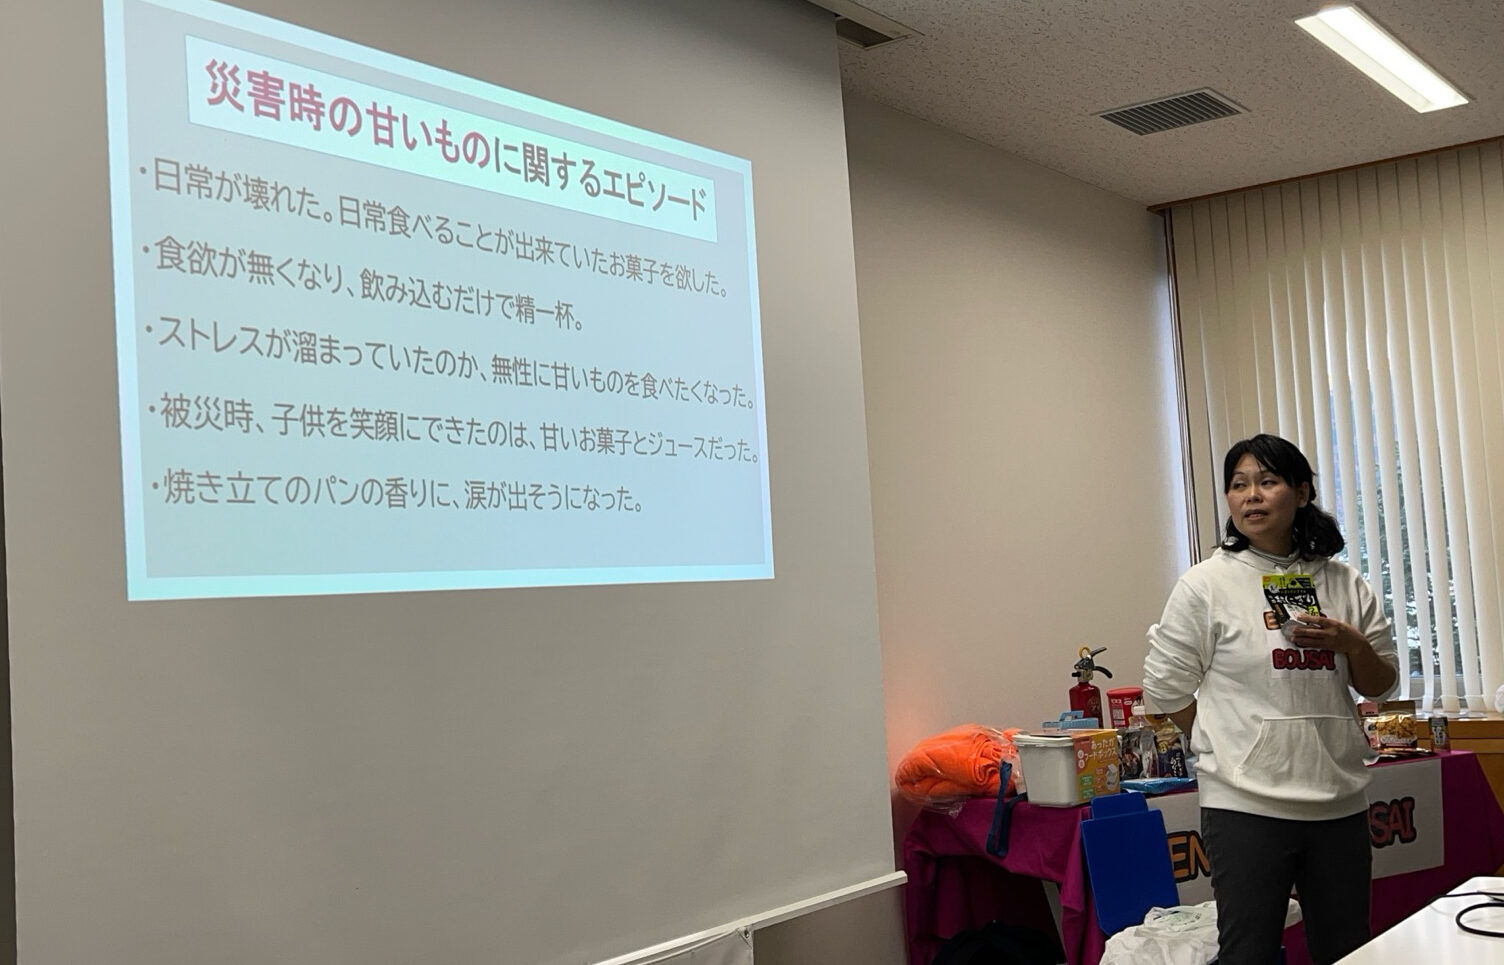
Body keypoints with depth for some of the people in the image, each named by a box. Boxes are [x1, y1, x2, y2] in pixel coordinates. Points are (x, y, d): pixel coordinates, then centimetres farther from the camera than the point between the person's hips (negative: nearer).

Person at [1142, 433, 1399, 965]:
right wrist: (1230, 746, 5)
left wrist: (1352, 645, -6)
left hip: (1339, 800, 4)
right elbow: (1167, 687, 0)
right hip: (1247, 806, -4)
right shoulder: (1207, 584, -4)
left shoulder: (1344, 584, 8)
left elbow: (1380, 685, 14)